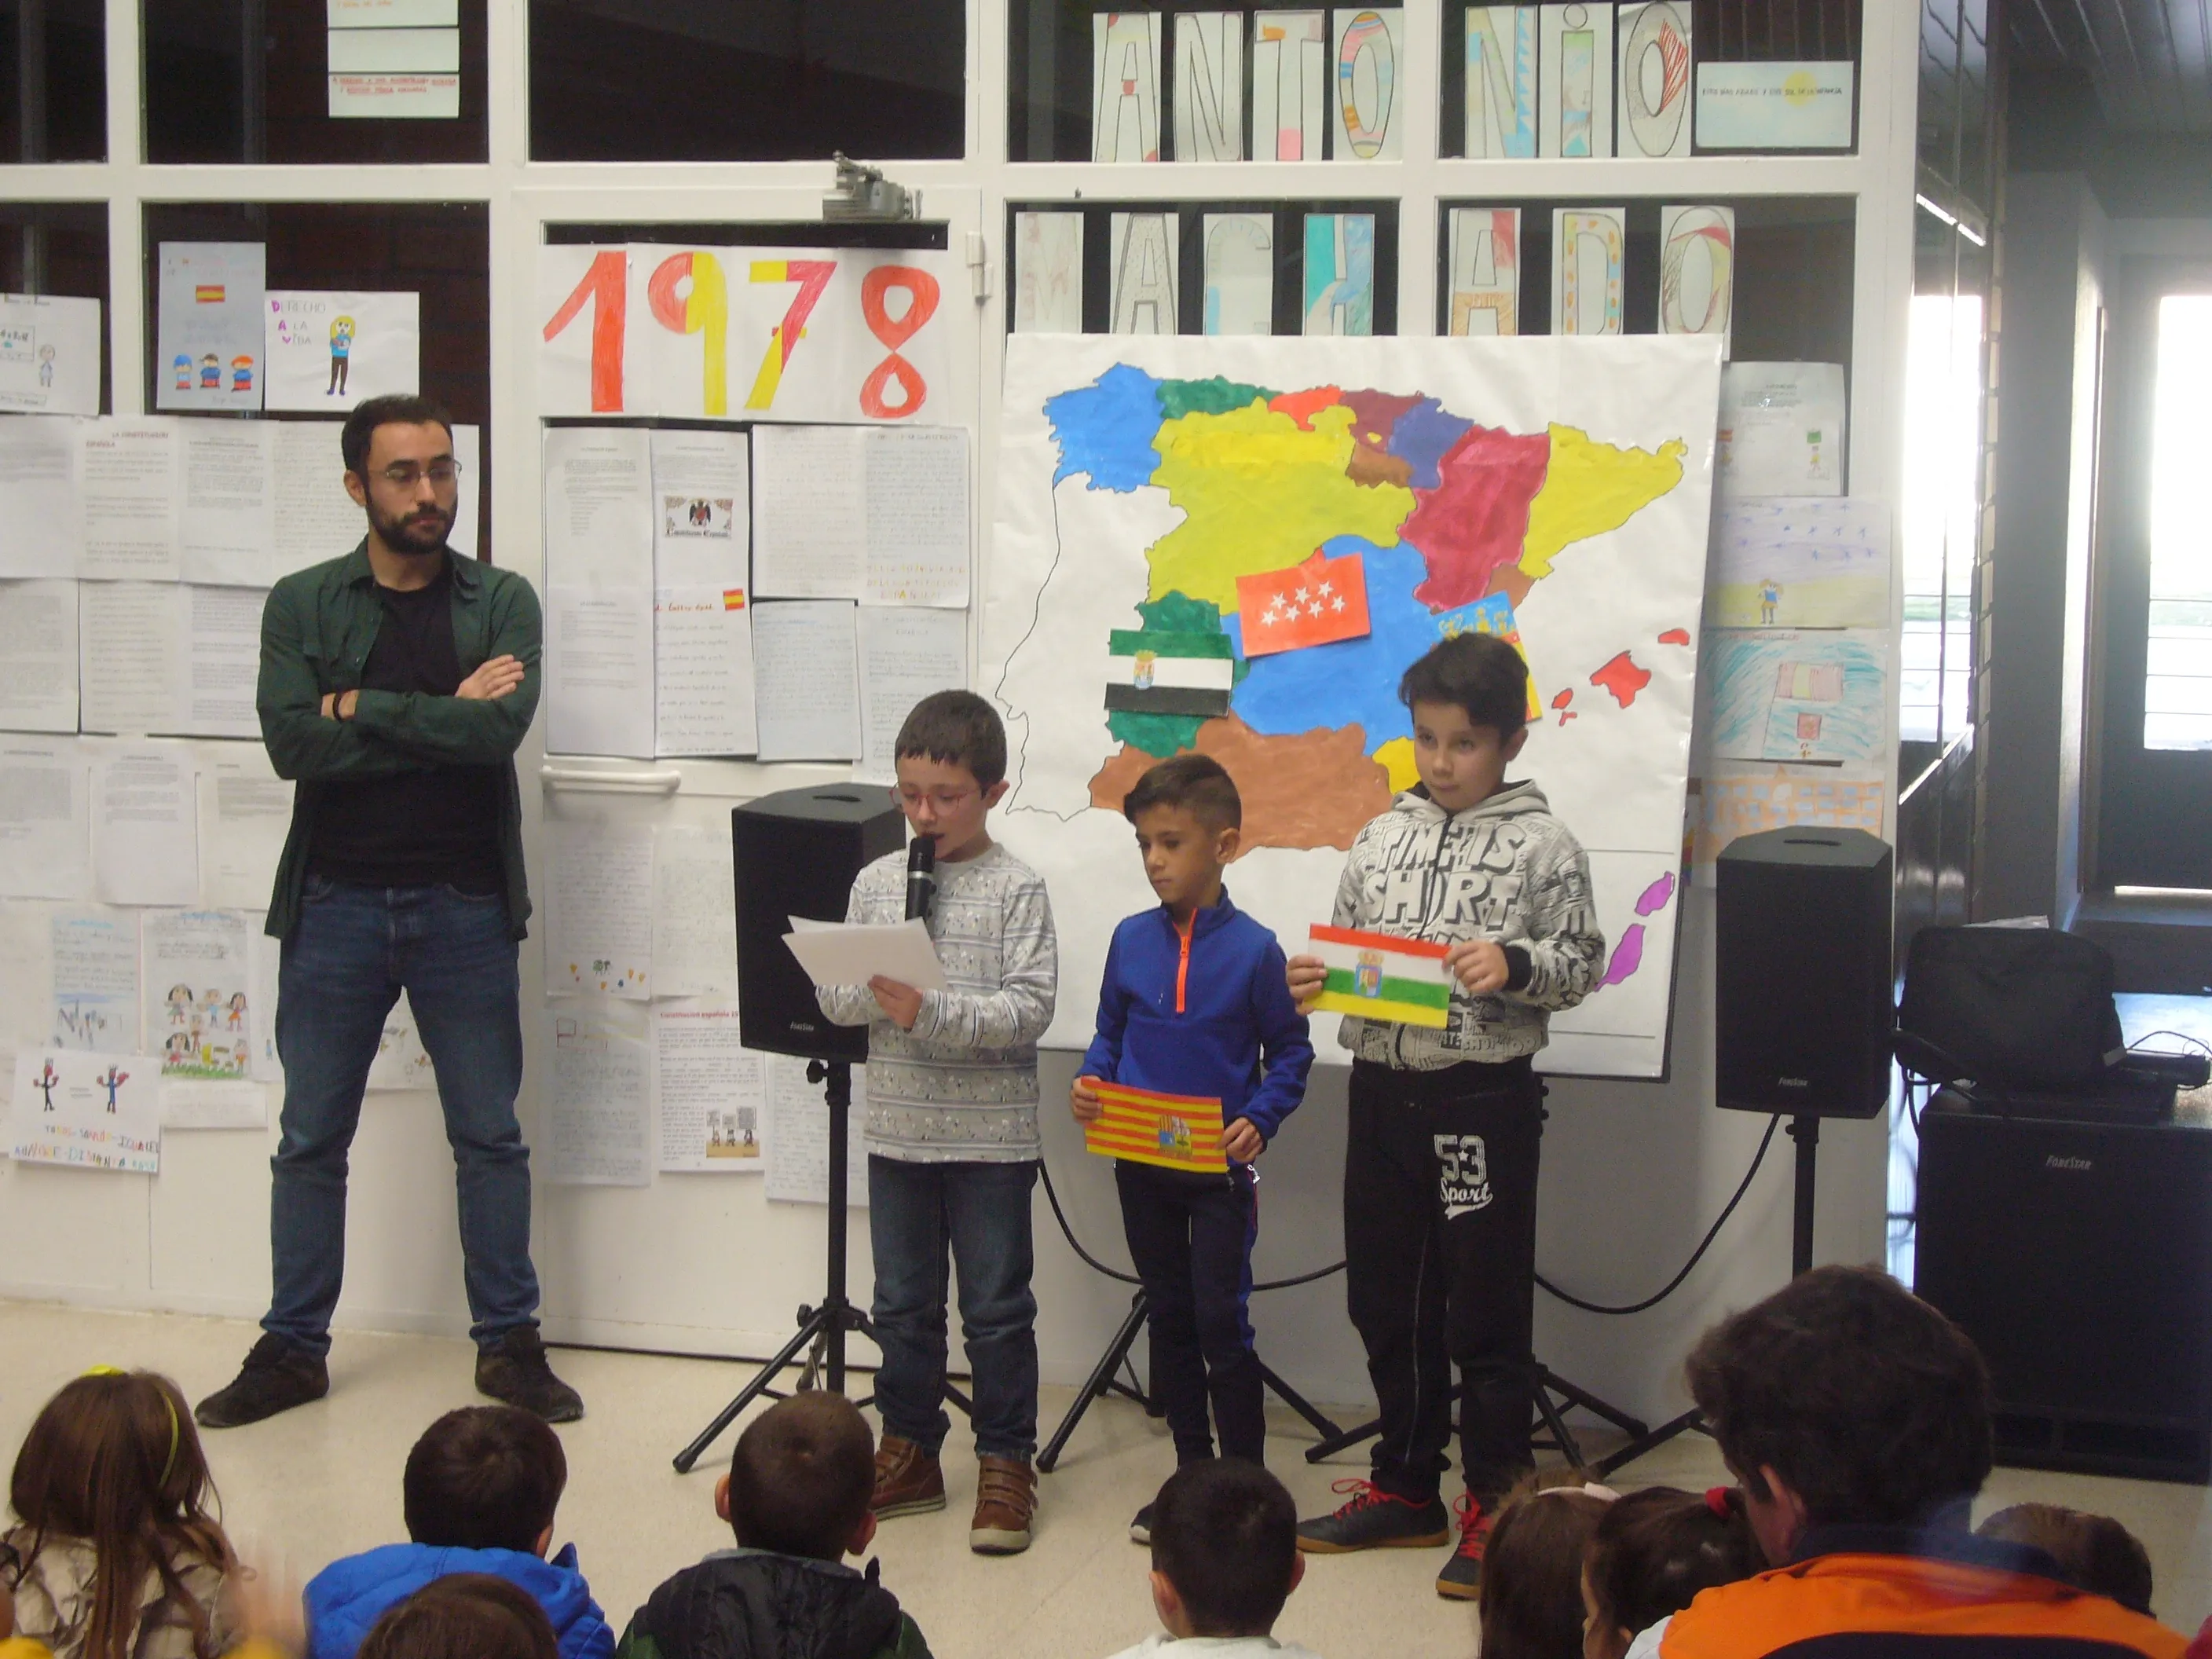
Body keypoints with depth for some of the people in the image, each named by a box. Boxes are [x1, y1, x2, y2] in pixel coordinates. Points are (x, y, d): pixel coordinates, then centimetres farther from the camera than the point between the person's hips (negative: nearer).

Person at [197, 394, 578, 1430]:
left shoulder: (501, 602, 2)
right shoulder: (303, 605, 3)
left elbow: (501, 729, -15)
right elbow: (293, 743, -13)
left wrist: (363, 706, -13)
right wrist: (444, 719, -13)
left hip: (464, 906, 0)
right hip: (336, 904, 0)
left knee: (489, 1136, 6)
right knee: (310, 1140, 8)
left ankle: (508, 1343, 18)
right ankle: (292, 1350, 19)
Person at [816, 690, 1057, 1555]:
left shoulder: (1016, 889, -8)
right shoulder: (876, 881, 5)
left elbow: (1029, 1008, -16)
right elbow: (832, 996, 5)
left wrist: (932, 1010, -26)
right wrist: (875, 992, -17)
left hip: (990, 1135, -4)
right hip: (898, 1127, 4)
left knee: (996, 1305, 5)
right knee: (902, 1303, 14)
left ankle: (1006, 1462, 16)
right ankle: (909, 1451, 27)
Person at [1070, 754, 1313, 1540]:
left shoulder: (1253, 949, -10)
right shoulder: (1131, 939, 1)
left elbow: (1290, 1051, -4)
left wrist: (1258, 1120, -19)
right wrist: (1091, 1082, -8)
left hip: (1219, 1167, -4)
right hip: (1141, 1166, 5)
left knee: (1222, 1324, -2)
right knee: (1169, 1318, 13)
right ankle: (1191, 1474, 24)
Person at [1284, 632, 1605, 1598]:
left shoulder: (1542, 846, -5)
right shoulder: (1383, 837, 8)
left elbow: (1580, 966, -5)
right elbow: (1348, 946, 14)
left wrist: (1513, 965, -23)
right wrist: (1315, 980, -6)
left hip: (1483, 1096, -5)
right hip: (1382, 1089, 5)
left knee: (1485, 1310, 1)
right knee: (1386, 1301, 14)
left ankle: (1495, 1508, 13)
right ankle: (1405, 1489, 28)